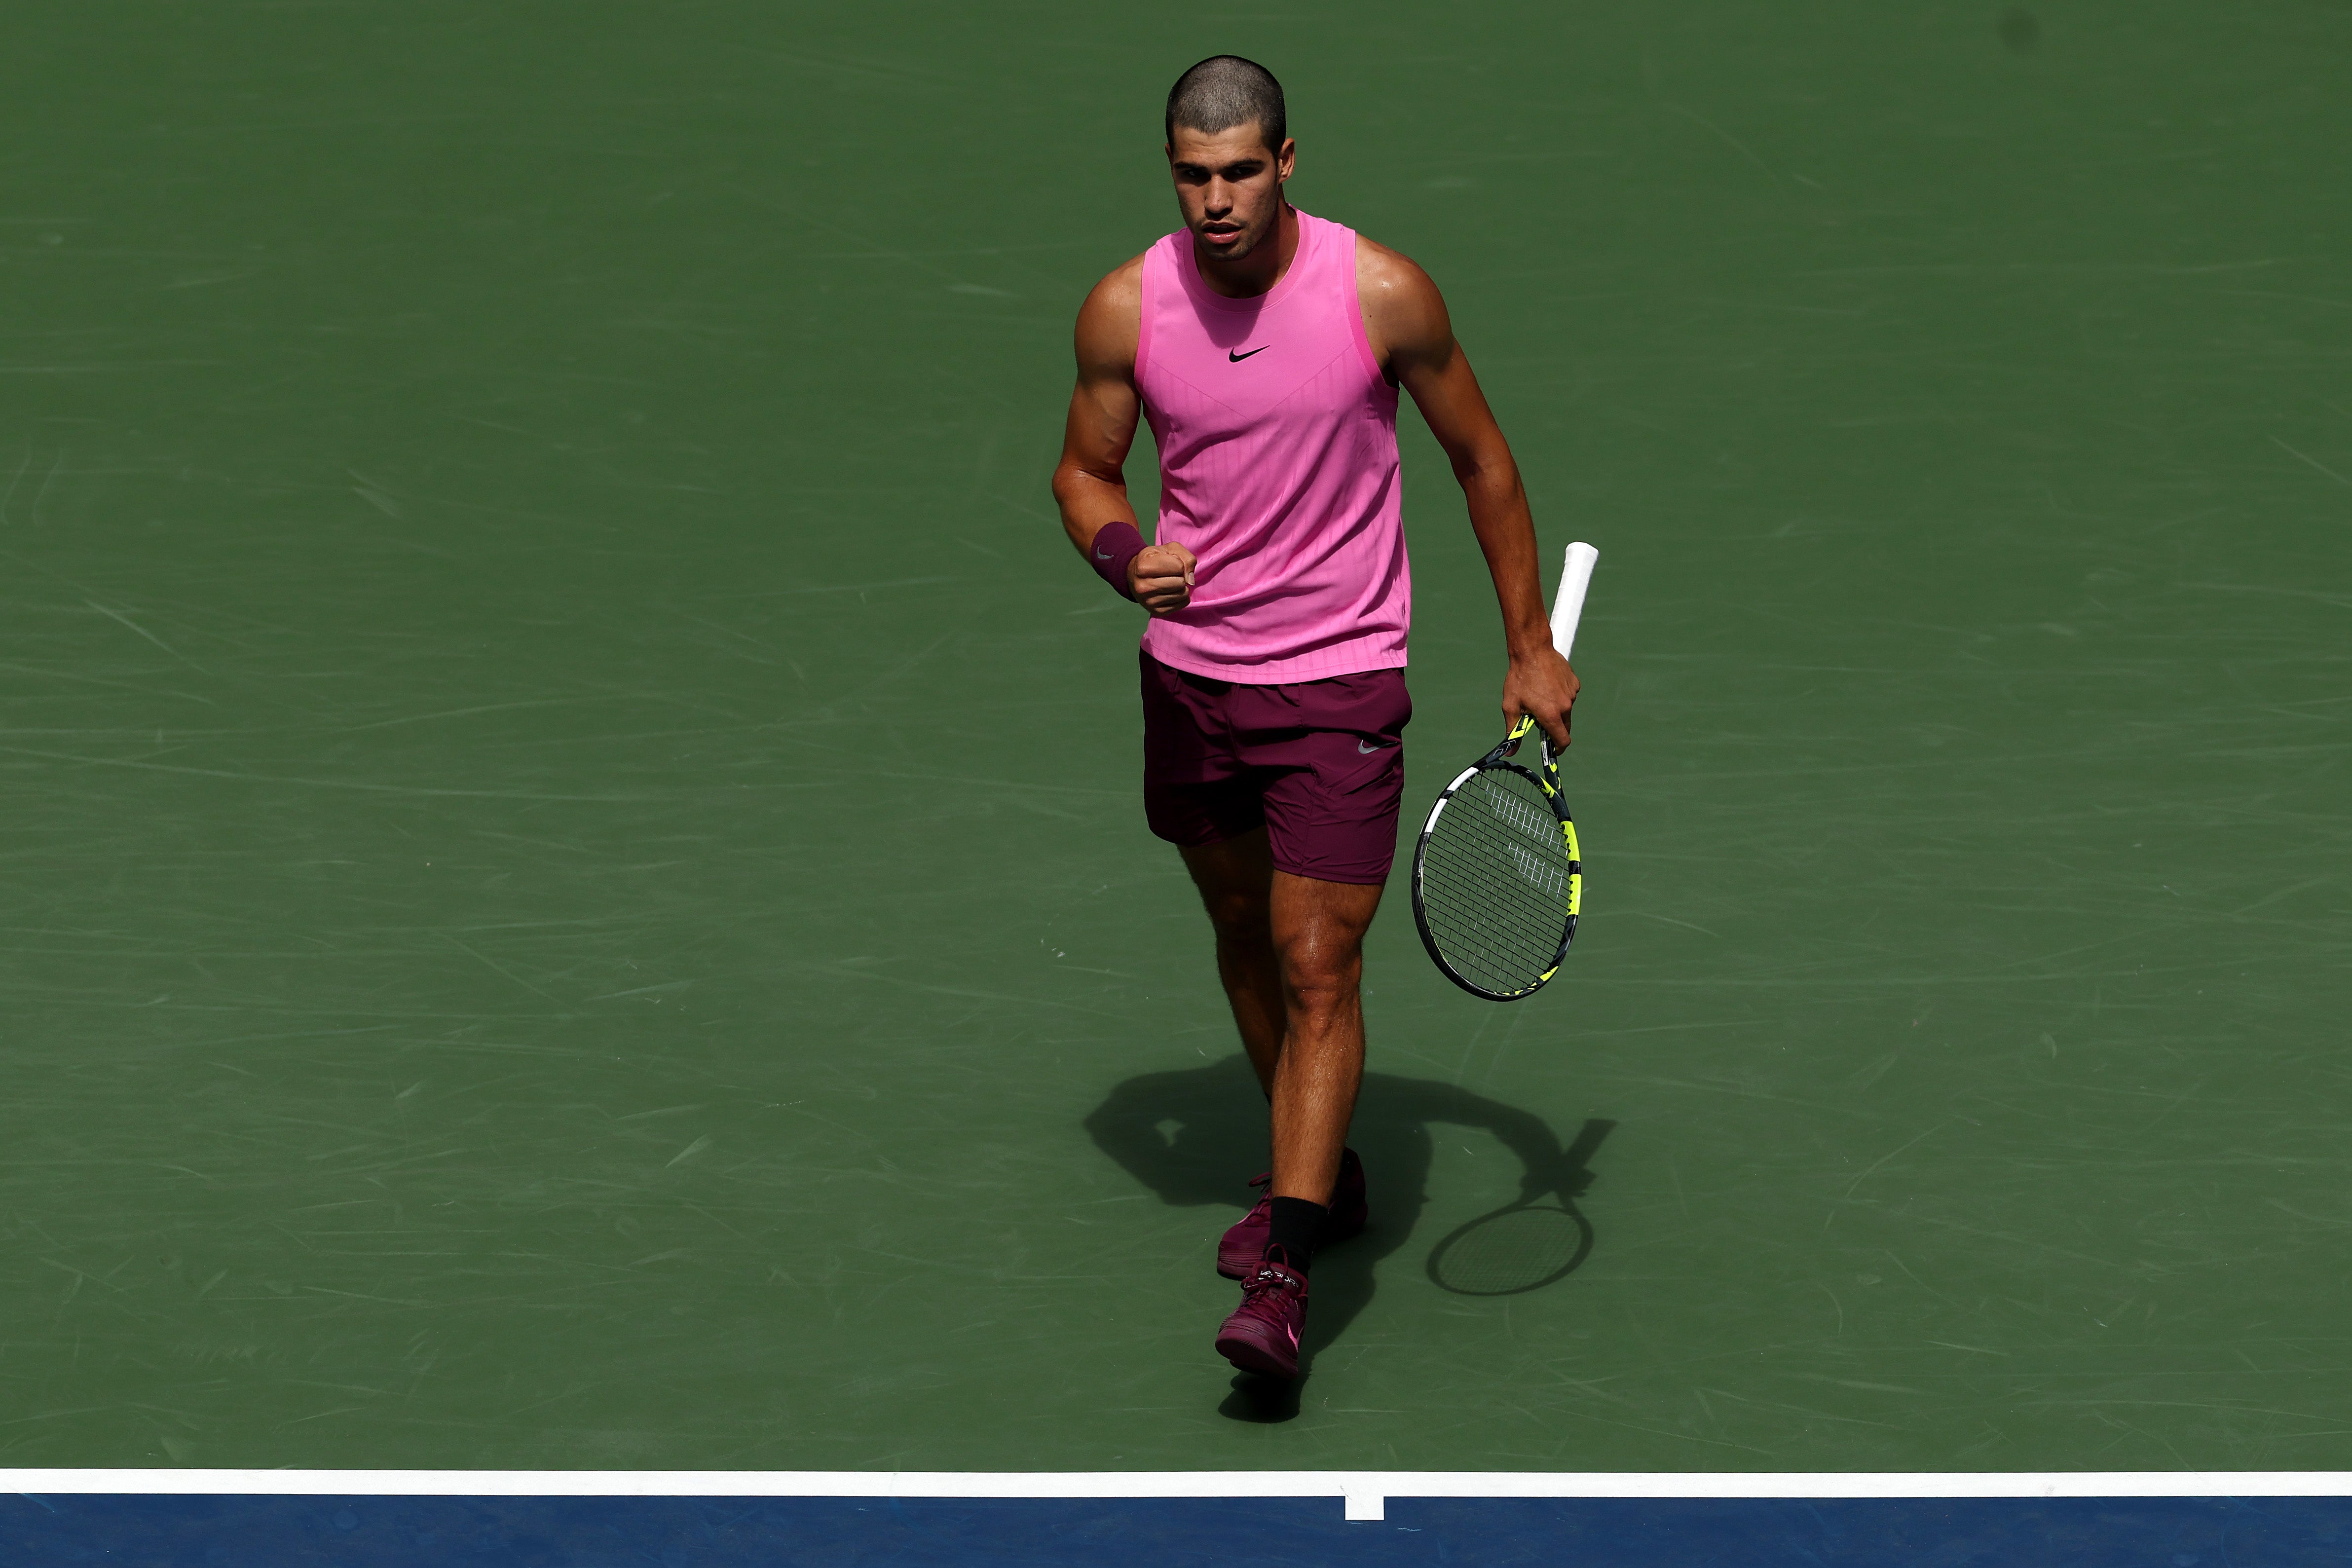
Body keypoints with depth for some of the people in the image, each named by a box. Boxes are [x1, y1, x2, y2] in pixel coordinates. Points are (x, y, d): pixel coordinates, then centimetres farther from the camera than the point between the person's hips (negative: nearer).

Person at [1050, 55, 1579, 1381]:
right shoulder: (1127, 309, -7)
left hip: (1340, 681, -4)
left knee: (1318, 967, -11)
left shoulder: (1383, 294, -14)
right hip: (1190, 670, 4)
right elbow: (1085, 468, 9)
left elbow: (1483, 458, 1)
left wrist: (1532, 648, 4)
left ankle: (1284, 1277, -12)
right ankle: (1323, 1178, 38)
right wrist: (1123, 554, -15)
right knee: (1245, 935, 18)